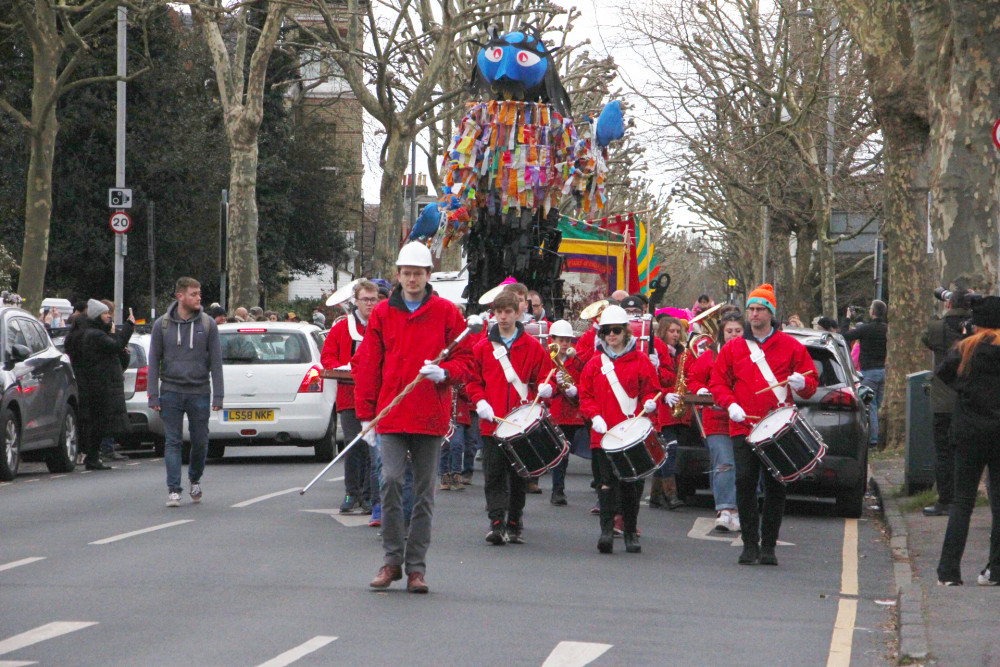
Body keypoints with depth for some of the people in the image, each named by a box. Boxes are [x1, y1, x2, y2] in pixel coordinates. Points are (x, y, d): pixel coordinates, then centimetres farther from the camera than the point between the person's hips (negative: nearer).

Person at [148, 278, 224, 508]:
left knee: (200, 441, 7)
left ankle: (195, 480, 30)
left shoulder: (208, 324, 2)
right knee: (172, 442, -3)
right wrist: (153, 395, -1)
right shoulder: (162, 324, 2)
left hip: (199, 392, 0)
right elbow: (154, 361, 5)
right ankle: (173, 489, -2)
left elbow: (216, 361, 3)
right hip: (171, 391, 0)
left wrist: (218, 395, -3)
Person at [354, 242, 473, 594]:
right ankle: (392, 559, 0)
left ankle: (416, 565, 12)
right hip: (391, 413, 0)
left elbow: (466, 360, 8)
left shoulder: (446, 312, 6)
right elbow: (367, 365, 10)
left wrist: (444, 372, -13)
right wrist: (366, 413, 5)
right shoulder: (382, 313, 9)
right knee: (391, 479, -13)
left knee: (424, 492, 4)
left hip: (431, 416, 0)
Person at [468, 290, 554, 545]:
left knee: (518, 476, 7)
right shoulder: (483, 347, 7)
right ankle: (496, 522, -8)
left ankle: (514, 524, 16)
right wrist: (480, 401, -7)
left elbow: (544, 376, 9)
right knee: (494, 475, -6)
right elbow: (474, 381, 10)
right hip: (492, 423, 0)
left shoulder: (532, 347, 5)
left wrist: (545, 388, -13)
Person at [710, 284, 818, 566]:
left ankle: (768, 546, 8)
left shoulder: (791, 346, 8)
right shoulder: (733, 348, 12)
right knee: (745, 482, -8)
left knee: (775, 487, 0)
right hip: (743, 427, 1)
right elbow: (717, 382, 14)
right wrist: (730, 404, -5)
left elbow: (811, 382, 10)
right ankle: (750, 544, 0)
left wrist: (802, 383, -14)